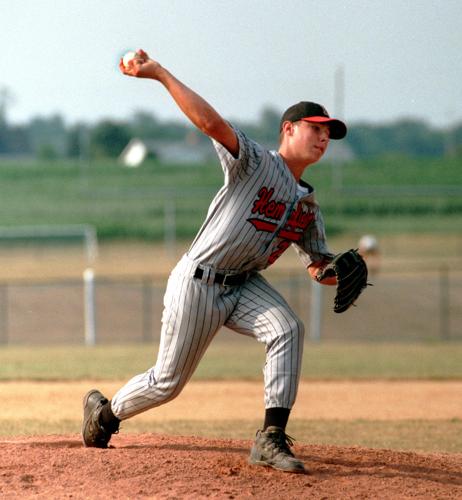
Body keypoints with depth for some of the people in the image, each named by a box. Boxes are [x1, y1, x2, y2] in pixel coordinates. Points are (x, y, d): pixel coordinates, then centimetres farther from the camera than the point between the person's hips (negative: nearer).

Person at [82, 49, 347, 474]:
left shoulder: (307, 204, 10)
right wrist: (159, 74, -33)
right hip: (198, 283, -6)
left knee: (288, 328, -25)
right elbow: (211, 122, -26)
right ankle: (104, 411, 32)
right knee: (168, 382, 1)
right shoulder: (255, 162, -12)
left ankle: (271, 439, -27)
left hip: (245, 286, 6)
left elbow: (318, 263, 12)